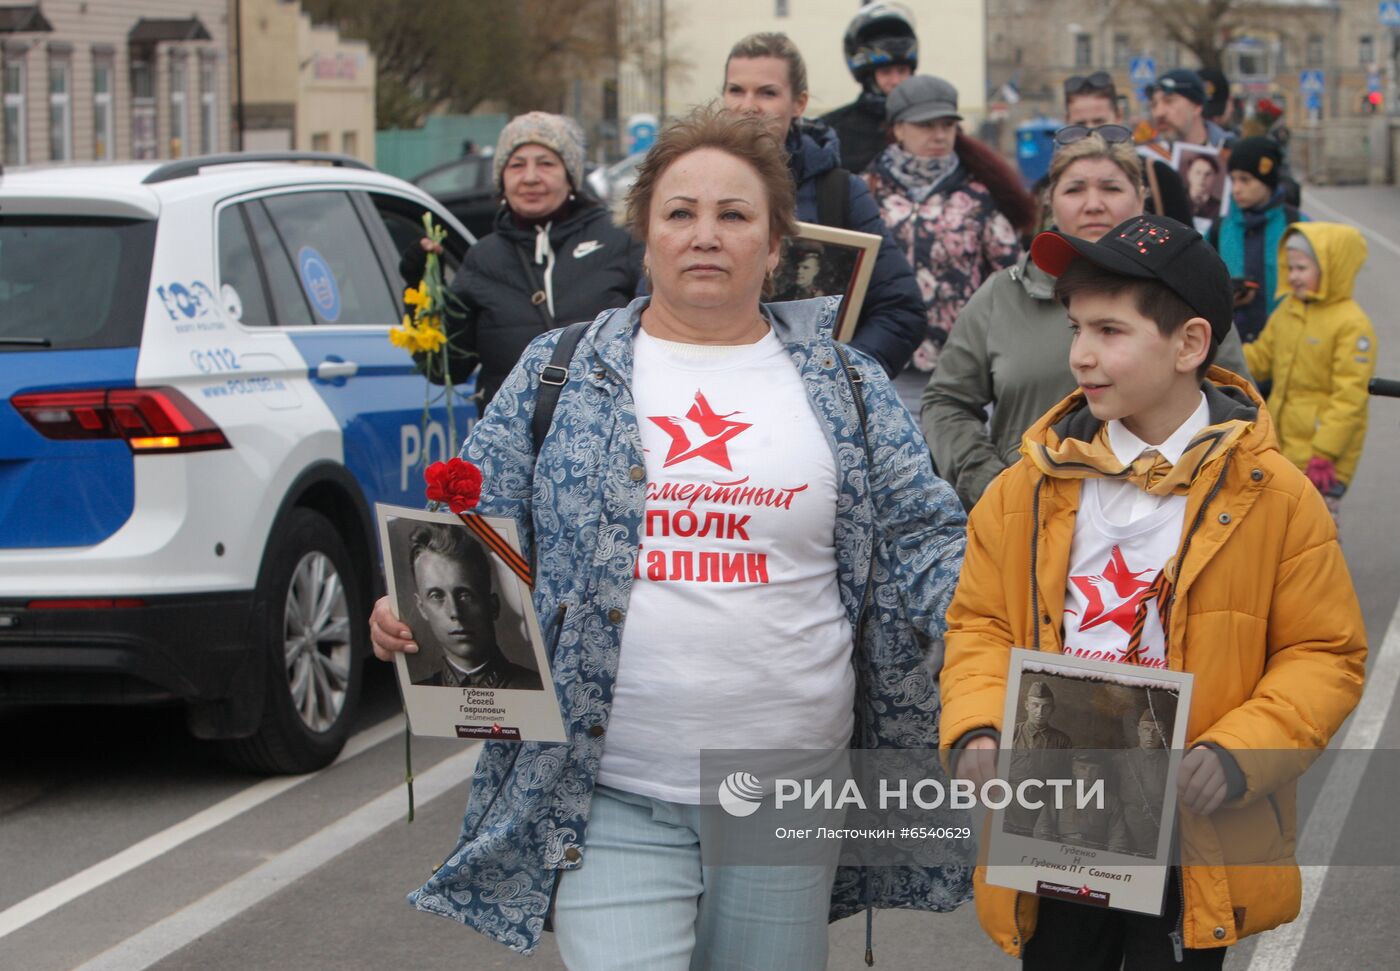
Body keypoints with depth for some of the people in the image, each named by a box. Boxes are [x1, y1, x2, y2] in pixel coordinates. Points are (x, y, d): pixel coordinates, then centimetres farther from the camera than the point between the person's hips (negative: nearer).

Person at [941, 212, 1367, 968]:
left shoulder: (1272, 495, -6)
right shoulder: (1031, 487, 2)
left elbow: (1326, 653, -3)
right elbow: (981, 624, 9)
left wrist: (1239, 755, -17)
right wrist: (976, 729, -10)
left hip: (1193, 850, -2)